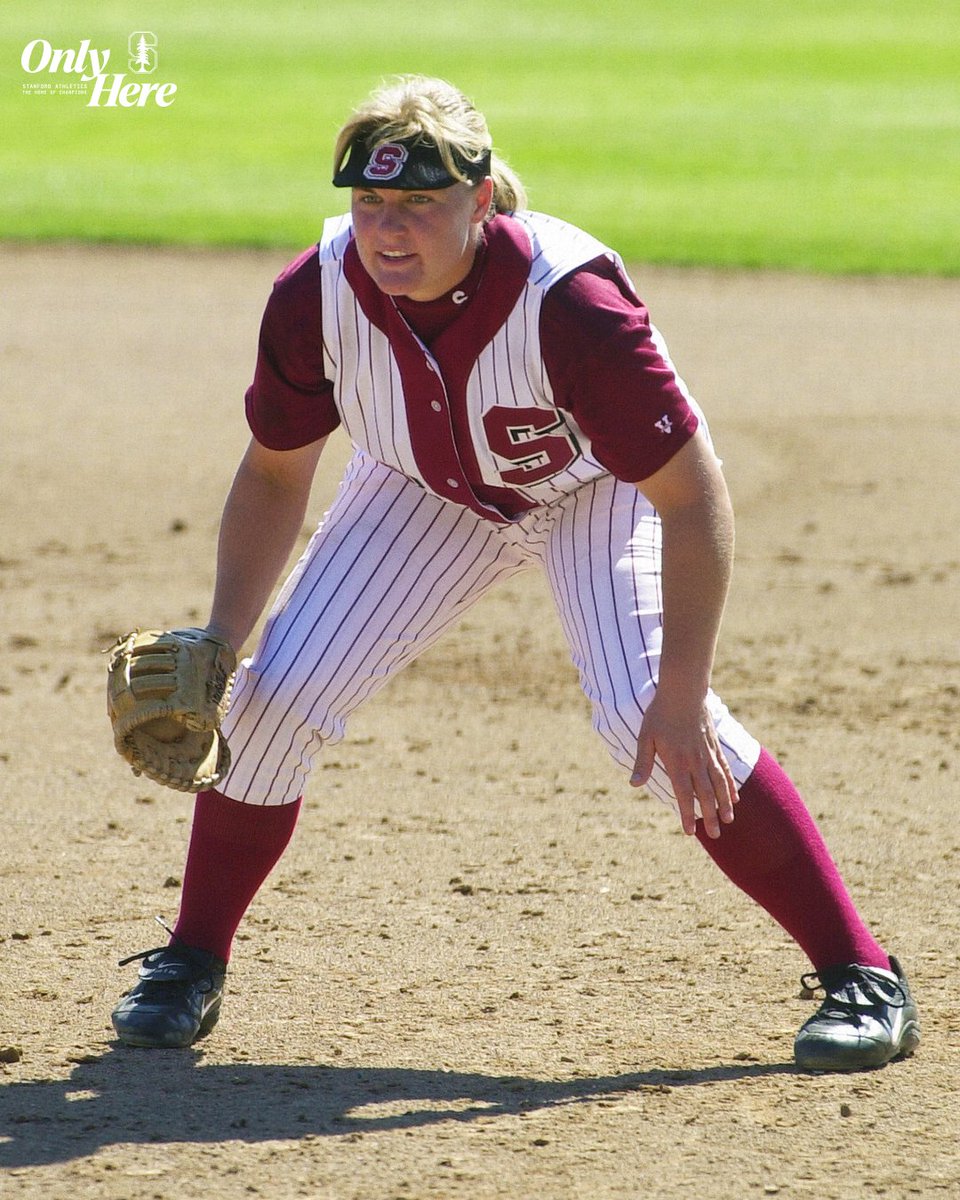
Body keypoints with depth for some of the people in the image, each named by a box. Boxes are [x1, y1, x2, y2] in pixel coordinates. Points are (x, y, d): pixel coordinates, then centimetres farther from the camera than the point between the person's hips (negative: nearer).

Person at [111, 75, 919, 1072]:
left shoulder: (568, 302, -40)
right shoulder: (314, 297, -27)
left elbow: (691, 494, -33)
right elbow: (276, 473, -9)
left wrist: (682, 699, -36)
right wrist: (216, 645, -18)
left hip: (594, 493, -4)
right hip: (425, 493, 4)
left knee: (645, 712, -24)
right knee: (278, 693, -9)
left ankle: (860, 975, -14)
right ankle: (192, 963, 13)